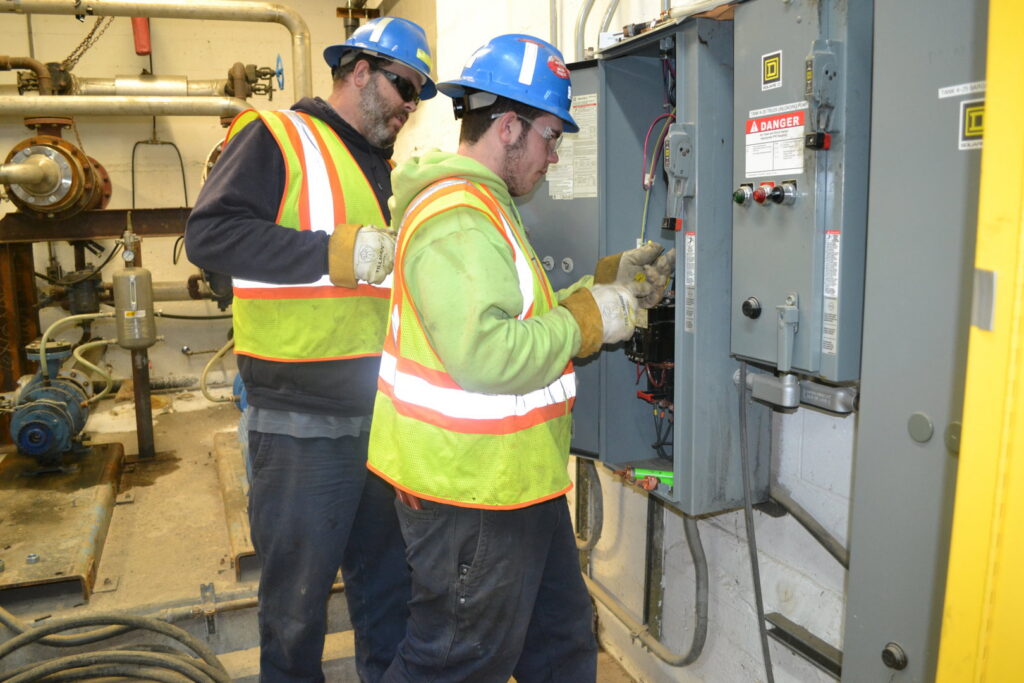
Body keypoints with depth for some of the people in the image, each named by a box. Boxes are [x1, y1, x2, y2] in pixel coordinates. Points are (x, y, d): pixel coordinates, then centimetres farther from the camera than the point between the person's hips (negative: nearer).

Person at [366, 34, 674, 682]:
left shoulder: (485, 206, 15)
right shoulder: (456, 220, -22)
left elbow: (524, 315, 18)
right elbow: (486, 355, -33)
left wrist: (610, 280, 10)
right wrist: (590, 318, -20)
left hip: (515, 482, 11)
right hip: (472, 494, -11)